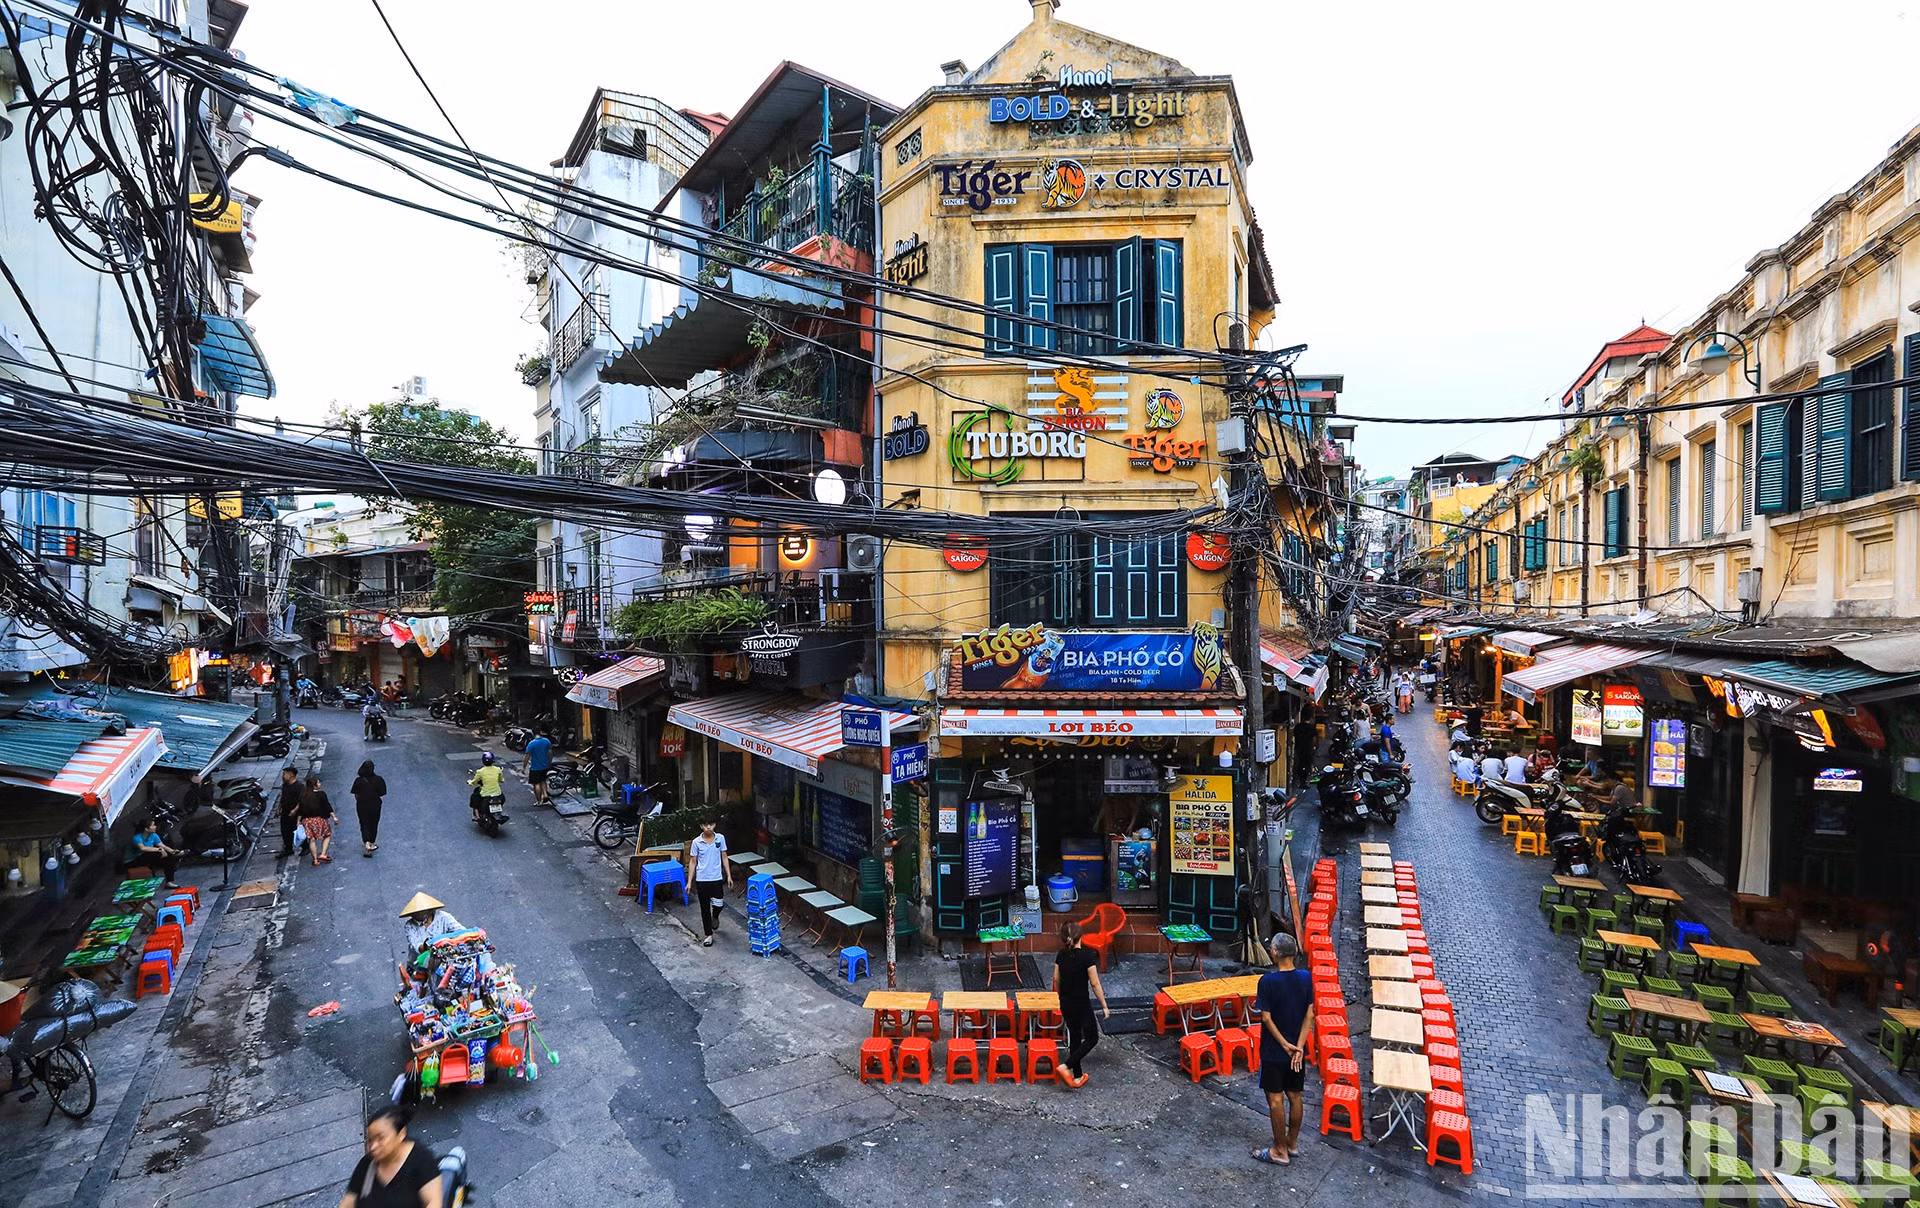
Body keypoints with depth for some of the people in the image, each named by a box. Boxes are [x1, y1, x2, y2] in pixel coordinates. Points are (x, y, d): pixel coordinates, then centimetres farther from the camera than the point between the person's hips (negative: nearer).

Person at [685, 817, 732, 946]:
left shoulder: (720, 838, -3)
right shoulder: (696, 842, -6)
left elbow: (724, 857, 4)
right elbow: (693, 862, 0)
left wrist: (729, 875, 1)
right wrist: (689, 882, -2)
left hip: (717, 878, 0)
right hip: (701, 880, 0)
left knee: (718, 904, -9)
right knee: (705, 908, 6)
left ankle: (715, 916, 26)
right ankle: (708, 935, 21)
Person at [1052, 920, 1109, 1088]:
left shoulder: (1061, 955, -3)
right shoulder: (1088, 956, -19)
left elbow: (1056, 980, 6)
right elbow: (1095, 984, -15)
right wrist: (1104, 1006, -4)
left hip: (1065, 1004, 6)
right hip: (1081, 1004, -6)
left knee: (1074, 1037, 19)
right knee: (1092, 1038, 11)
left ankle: (1078, 1076, 26)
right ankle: (1066, 1066, -3)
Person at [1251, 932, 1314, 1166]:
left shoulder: (1268, 981, -21)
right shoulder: (1305, 978, -7)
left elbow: (1266, 1018, -19)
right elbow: (1309, 1016, -6)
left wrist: (1285, 1045, -9)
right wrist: (1298, 1046, -7)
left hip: (1273, 1051, -5)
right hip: (1297, 1049, 5)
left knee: (1276, 1099, 7)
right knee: (1294, 1096, 18)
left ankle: (1280, 1151, 17)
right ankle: (1292, 1142, 33)